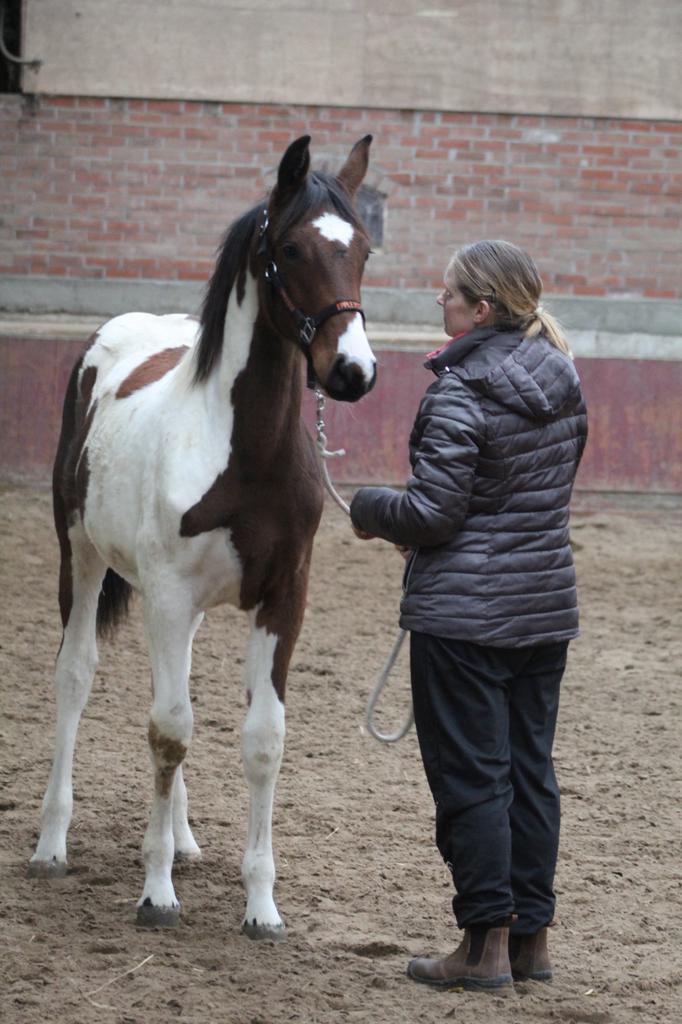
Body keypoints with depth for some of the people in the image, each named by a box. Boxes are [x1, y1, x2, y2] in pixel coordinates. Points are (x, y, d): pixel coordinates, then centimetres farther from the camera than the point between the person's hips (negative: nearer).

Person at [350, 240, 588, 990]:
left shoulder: (459, 395, -18)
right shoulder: (563, 387, 7)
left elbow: (432, 513, -19)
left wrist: (369, 511, 2)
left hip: (464, 613, -8)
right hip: (546, 606, 8)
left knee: (470, 777, 0)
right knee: (530, 771, 13)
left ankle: (487, 945, 4)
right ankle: (530, 935, 20)